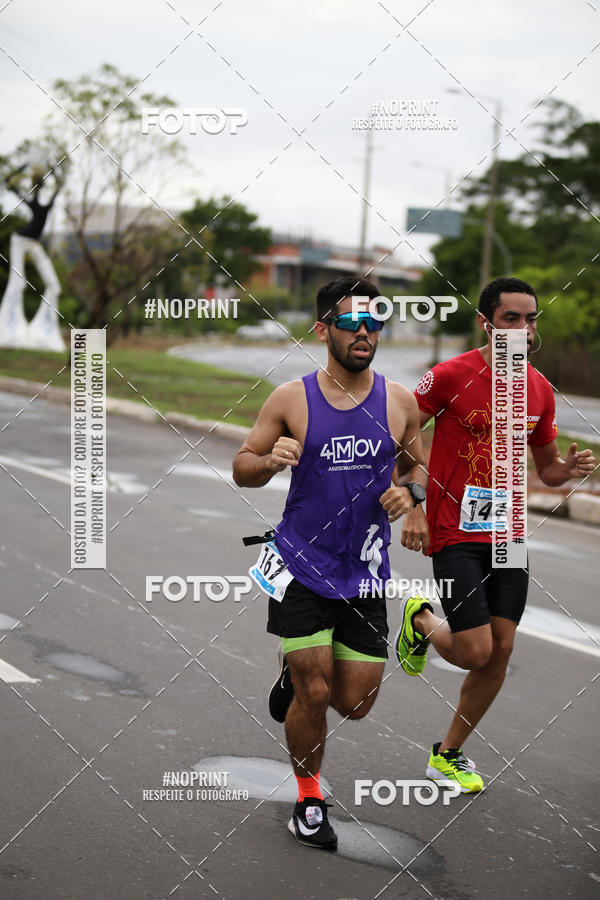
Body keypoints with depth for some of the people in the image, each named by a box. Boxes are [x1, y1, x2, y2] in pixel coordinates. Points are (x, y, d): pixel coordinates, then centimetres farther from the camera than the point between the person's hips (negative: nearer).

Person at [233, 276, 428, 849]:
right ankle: (308, 799, 21)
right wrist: (270, 460, -21)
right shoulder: (290, 399, -5)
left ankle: (298, 667, 39)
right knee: (313, 695, -4)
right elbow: (242, 469, 2)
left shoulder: (399, 402, 1)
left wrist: (410, 491, -7)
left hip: (365, 575, 3)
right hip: (301, 566, -3)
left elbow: (417, 466, 15)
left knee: (354, 704, 5)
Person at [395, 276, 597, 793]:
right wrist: (411, 508, -16)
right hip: (455, 535, -5)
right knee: (476, 652, -11)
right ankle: (421, 622, 23)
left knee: (500, 653, 3)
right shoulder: (452, 376, -12)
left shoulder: (539, 388, 6)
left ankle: (448, 755, 22)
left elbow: (546, 469, 18)